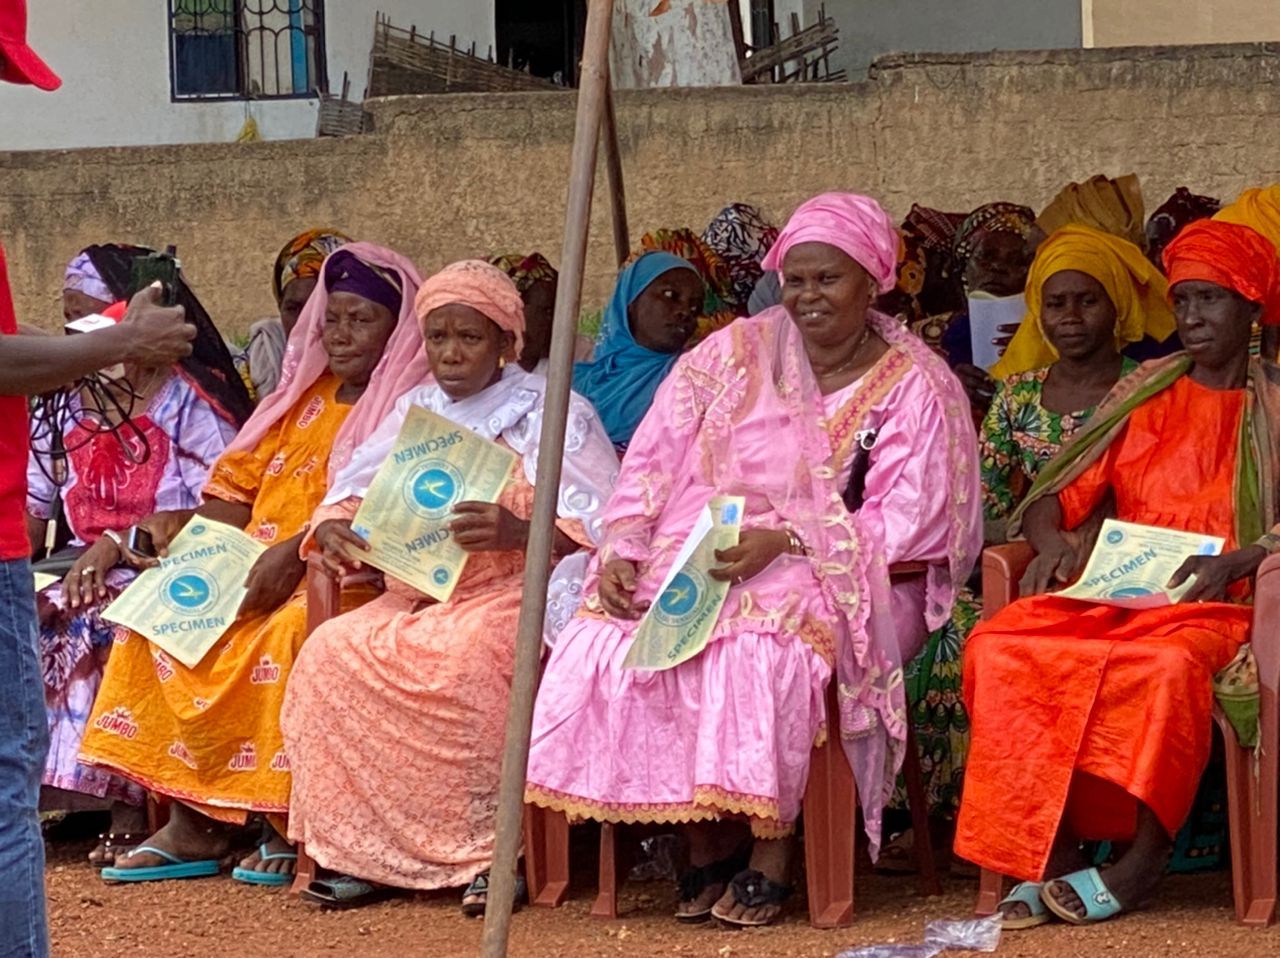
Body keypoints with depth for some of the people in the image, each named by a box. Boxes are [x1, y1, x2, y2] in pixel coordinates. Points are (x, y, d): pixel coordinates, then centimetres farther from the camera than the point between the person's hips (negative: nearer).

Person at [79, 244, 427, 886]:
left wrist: (296, 552, -27)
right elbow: (240, 488, 18)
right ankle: (195, 821, -14)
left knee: (287, 631, -35)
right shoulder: (305, 396, 21)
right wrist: (186, 526, -2)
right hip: (258, 567, 8)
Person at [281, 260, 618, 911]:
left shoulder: (553, 414, 0)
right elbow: (349, 497, 13)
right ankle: (369, 852, -14)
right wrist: (333, 530, -12)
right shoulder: (415, 411, 17)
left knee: (464, 661, -36)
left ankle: (485, 851, -22)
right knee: (330, 652, -21)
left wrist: (517, 533, -30)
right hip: (418, 594, 6)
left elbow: (600, 529, -10)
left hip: (515, 592, -6)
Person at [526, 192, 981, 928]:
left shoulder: (918, 388, -1)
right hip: (701, 559, 4)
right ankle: (706, 841, -13)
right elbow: (653, 464, 6)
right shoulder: (736, 353, 8)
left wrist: (786, 540, -22)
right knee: (604, 642, -24)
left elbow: (908, 524, -9)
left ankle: (770, 853, -21)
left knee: (762, 643, -37)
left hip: (835, 575, -4)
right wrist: (623, 551, -12)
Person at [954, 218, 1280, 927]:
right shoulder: (1142, 396, 20)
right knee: (999, 648, -27)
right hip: (1114, 592, 4)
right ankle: (1048, 854, -29)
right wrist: (1054, 543, -8)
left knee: (1169, 664, -40)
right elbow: (1055, 496, 15)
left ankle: (1141, 861, -29)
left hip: (1214, 602, -4)